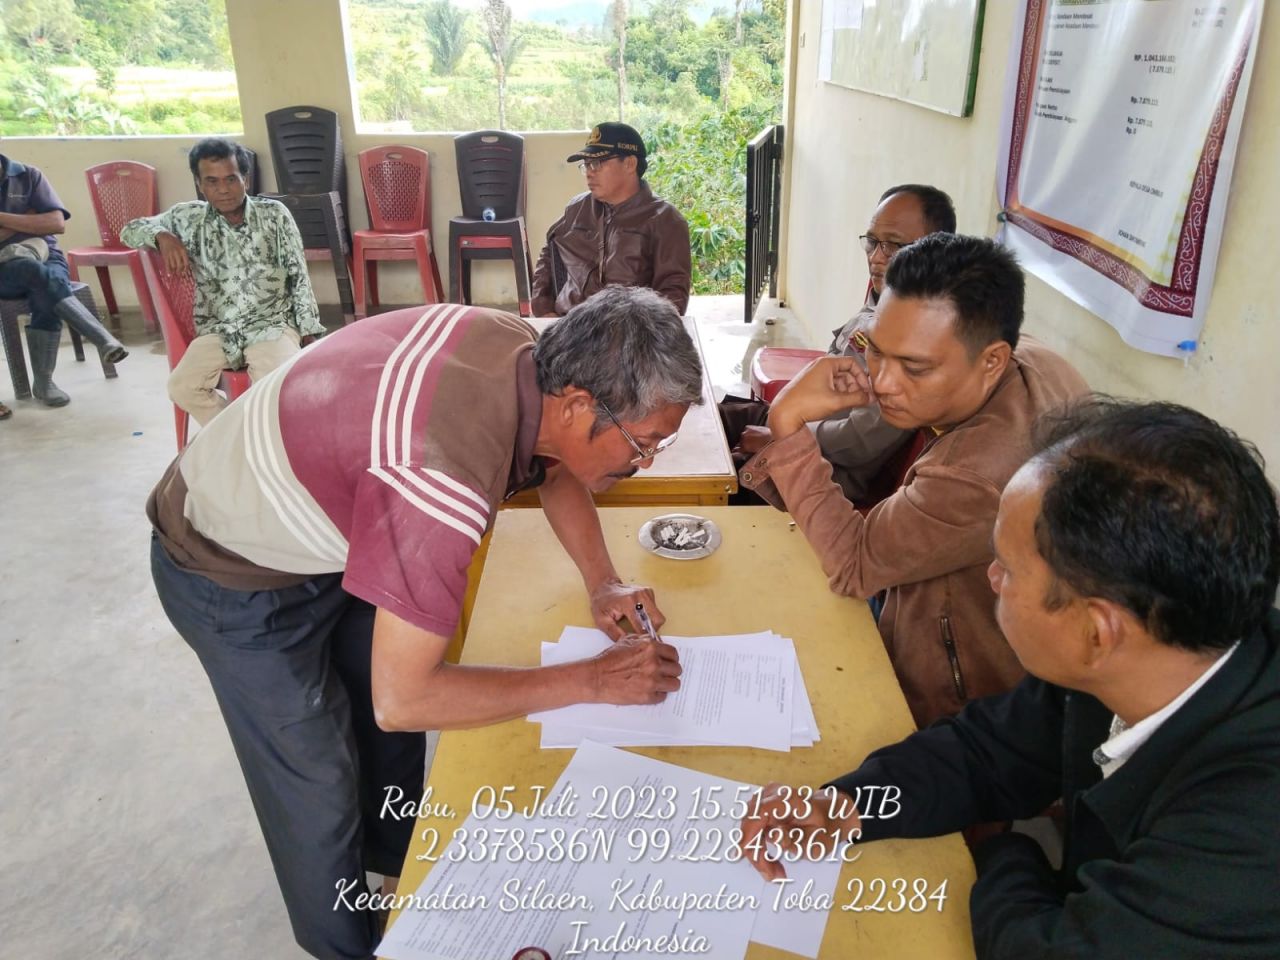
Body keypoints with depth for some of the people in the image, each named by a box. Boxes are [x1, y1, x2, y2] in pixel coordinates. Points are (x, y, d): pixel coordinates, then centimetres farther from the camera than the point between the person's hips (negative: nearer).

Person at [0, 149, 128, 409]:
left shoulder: (28, 176, 4)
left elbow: (57, 223, -7)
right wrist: (28, 224, -7)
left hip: (43, 256, 1)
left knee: (46, 298, -31)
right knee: (38, 273, -34)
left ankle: (43, 381, -19)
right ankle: (104, 339, -42)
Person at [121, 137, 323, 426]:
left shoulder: (274, 214, 2)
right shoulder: (190, 217, 7)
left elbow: (298, 277, 3)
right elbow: (131, 230, 17)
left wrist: (308, 336, -2)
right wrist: (163, 236, -7)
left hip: (271, 325, -2)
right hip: (217, 330, 2)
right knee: (181, 387, -23)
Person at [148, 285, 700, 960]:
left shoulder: (531, 354, -18)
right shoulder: (446, 480, -42)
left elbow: (556, 471, 5)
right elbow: (401, 700, -34)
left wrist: (601, 583, -8)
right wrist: (591, 681, -27)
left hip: (315, 520, 7)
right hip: (232, 576, -7)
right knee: (318, 784, 8)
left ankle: (395, 857, 47)